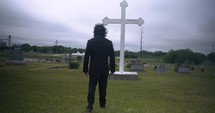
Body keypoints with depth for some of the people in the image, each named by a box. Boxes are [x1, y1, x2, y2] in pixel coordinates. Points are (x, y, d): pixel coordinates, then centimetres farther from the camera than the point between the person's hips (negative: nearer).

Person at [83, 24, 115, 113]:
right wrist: (112, 69, 9)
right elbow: (112, 57, 0)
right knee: (103, 87, 13)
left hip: (93, 68, -1)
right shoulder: (109, 42, -3)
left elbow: (86, 56, -4)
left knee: (91, 87, 4)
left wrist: (85, 69, 3)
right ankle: (102, 104, 25)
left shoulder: (90, 41, -4)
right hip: (104, 69, 1)